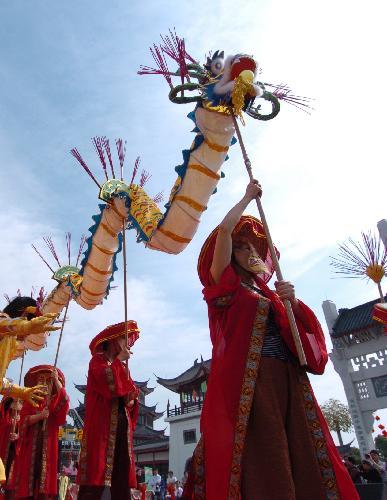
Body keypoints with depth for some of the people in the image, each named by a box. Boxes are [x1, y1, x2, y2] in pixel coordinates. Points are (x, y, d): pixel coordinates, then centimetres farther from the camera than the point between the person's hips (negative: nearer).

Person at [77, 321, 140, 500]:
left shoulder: (123, 367, 22)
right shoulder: (98, 360, 2)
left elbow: (130, 393, 18)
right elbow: (107, 380, -19)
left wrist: (131, 400, -2)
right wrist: (119, 359, -9)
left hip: (122, 425, 7)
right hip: (102, 424, -7)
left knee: (122, 478, 4)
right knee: (95, 479, -11)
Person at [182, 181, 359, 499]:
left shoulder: (268, 292, 25)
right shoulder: (226, 287, 9)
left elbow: (305, 329, 17)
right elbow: (224, 230, -4)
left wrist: (293, 301, -2)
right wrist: (248, 198, 9)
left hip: (288, 383, 6)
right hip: (247, 383, -6)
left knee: (303, 465, 1)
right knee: (262, 468, -12)